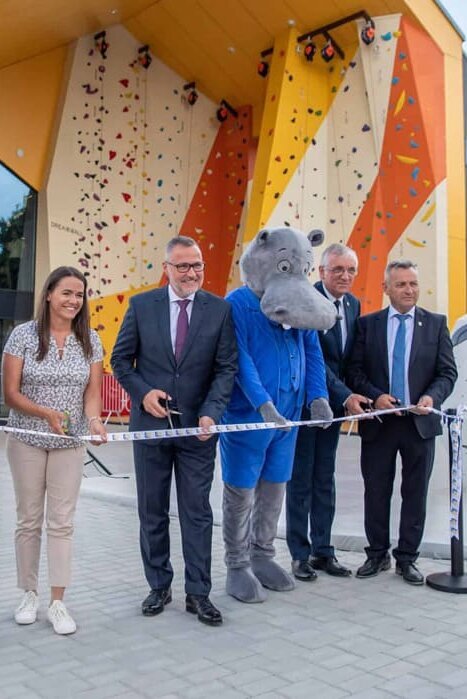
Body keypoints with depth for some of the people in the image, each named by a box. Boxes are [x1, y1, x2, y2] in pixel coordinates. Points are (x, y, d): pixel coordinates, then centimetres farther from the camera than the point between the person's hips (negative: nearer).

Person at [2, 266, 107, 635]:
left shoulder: (90, 340, 0)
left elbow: (92, 391, -2)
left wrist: (94, 421, -23)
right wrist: (47, 413, -25)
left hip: (70, 443, 1)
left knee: (62, 523, 4)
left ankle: (58, 603, 13)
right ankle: (30, 594, 27)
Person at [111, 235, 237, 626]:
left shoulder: (220, 309, -2)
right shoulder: (142, 306, 0)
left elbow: (226, 368, -3)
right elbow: (121, 359, 5)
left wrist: (210, 412, -16)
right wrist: (143, 392, -10)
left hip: (197, 426, -1)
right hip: (150, 423, 1)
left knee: (197, 512, 5)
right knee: (152, 512, 12)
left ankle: (198, 593, 17)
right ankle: (159, 586, 28)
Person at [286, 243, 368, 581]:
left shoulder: (353, 304, 7)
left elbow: (351, 355, 12)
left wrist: (347, 396, 3)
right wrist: (345, 396, -22)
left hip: (333, 405, 7)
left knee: (325, 481, 14)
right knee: (301, 481, 5)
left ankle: (323, 551, 24)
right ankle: (300, 554, 17)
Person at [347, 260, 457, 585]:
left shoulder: (436, 323, 4)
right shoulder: (368, 324, 3)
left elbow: (448, 372, 1)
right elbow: (355, 371, 2)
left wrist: (432, 397, -17)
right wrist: (376, 396, -14)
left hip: (420, 422, 0)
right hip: (379, 421, 0)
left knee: (415, 494, 8)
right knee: (376, 492, 9)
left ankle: (407, 558, 22)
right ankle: (378, 555, 25)